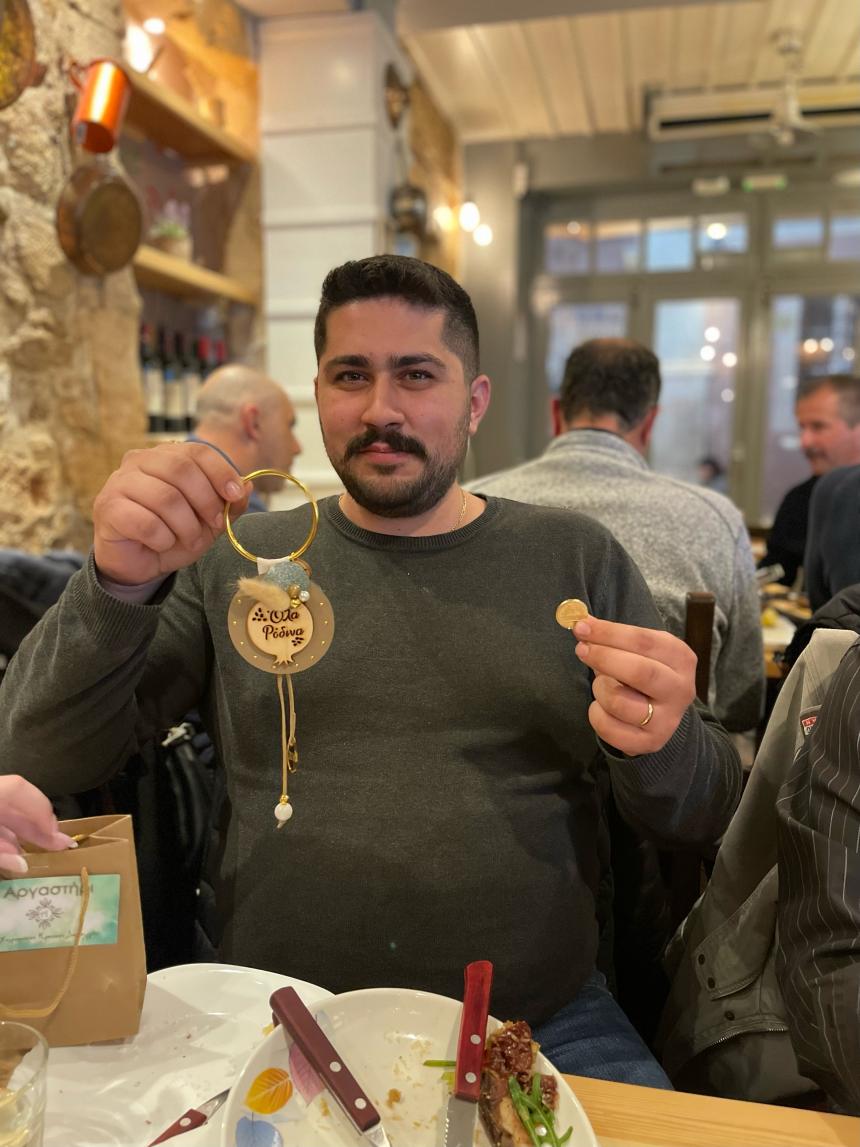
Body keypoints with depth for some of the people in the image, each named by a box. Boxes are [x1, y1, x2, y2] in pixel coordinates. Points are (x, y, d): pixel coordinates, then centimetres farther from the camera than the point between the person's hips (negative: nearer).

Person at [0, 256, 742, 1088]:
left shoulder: (577, 558, 0)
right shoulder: (233, 561, 0)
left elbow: (702, 816, 2)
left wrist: (661, 745, -21)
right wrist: (120, 583, -22)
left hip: (543, 1027, 1)